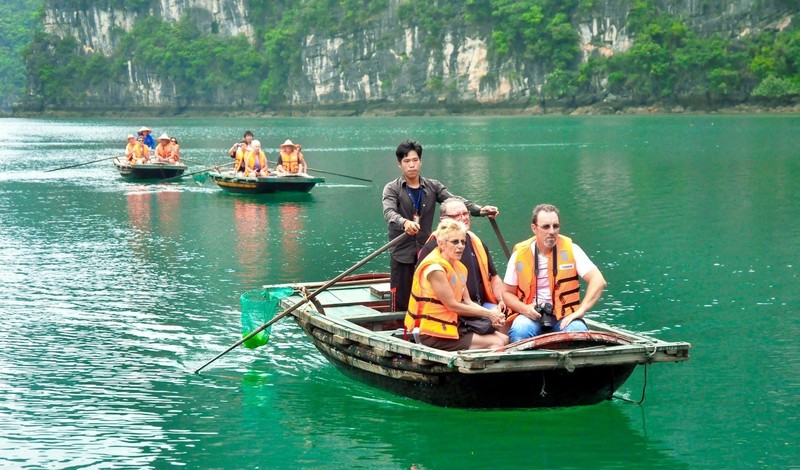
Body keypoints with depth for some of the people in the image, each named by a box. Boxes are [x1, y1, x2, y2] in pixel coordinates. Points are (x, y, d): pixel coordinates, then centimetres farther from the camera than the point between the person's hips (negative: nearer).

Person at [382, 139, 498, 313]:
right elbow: (389, 212, -18)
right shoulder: (392, 189, 0)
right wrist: (404, 222, -41)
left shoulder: (433, 187, 10)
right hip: (402, 254, -3)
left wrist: (479, 209, -20)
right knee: (401, 304, -2)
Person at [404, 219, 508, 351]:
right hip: (434, 334, -9)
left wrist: (493, 315, -10)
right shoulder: (435, 268, -16)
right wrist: (488, 313, -11)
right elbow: (452, 305, -16)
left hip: (453, 326, 9)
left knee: (504, 339, 2)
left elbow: (468, 302, 8)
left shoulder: (459, 267, 12)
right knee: (496, 343, -14)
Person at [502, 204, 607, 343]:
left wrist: (580, 311, -20)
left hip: (564, 315, 0)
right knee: (519, 331, -34)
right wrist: (525, 309, -12)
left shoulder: (571, 249, -2)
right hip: (532, 315, 0)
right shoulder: (520, 254, 1)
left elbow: (598, 281, -8)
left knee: (578, 331, -33)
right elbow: (508, 293, 10)